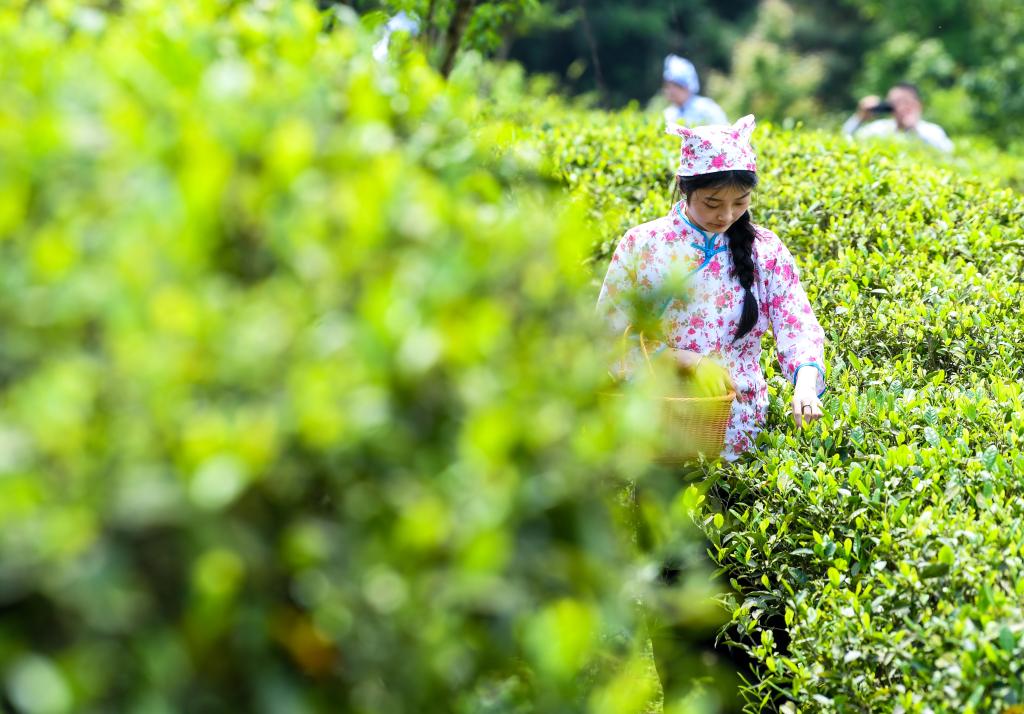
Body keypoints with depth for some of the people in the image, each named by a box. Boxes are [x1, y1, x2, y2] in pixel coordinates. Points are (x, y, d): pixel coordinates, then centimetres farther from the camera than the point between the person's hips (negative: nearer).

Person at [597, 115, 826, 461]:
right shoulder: (641, 245, 0)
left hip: (738, 424, 1)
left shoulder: (765, 251, 3)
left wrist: (806, 382, -24)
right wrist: (674, 357, -12)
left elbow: (799, 327, -3)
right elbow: (608, 330, 3)